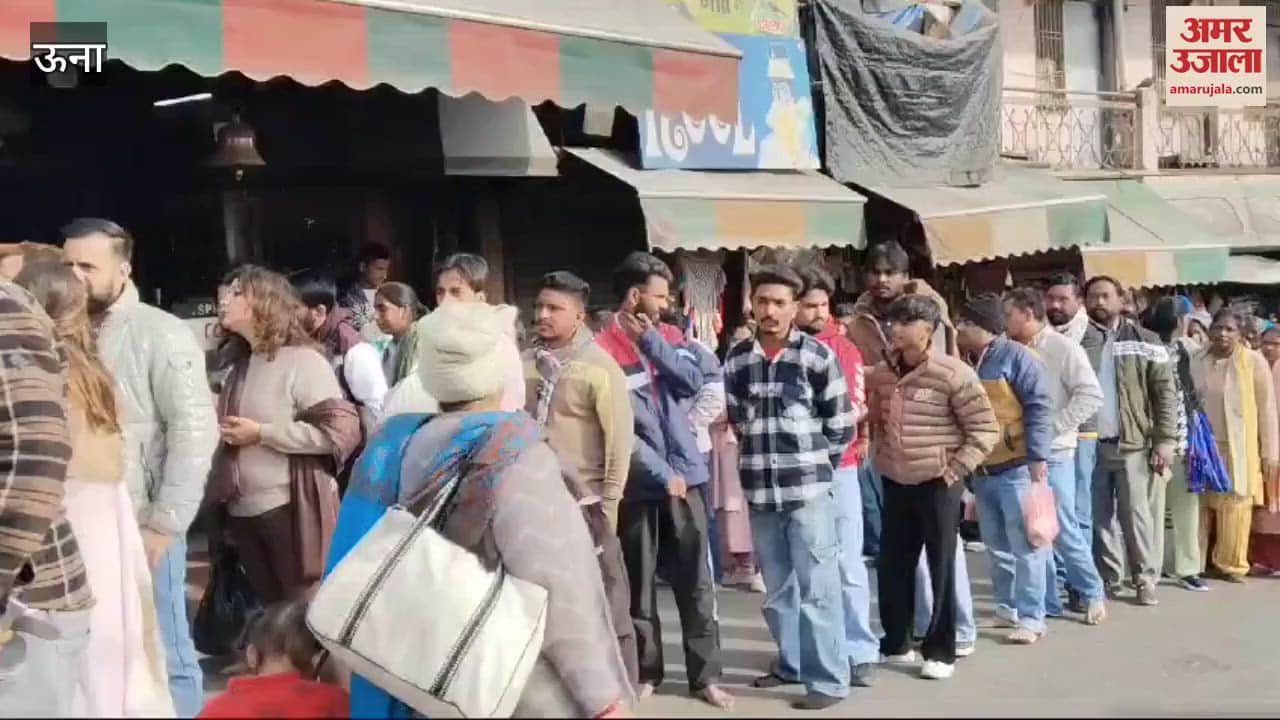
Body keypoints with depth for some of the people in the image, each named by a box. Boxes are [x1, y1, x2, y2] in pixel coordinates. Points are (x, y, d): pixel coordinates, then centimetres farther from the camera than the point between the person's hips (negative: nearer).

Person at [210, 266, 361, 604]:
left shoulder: (302, 360, -11)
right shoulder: (241, 362, 12)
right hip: (243, 510, 8)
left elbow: (342, 429, -21)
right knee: (269, 609, 17)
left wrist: (262, 433, -18)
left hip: (291, 509, -8)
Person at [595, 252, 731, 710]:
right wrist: (661, 473, -15)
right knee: (640, 584, 10)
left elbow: (694, 380, -7)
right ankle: (646, 670, 25)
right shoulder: (603, 349, -12)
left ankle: (706, 675, 16)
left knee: (697, 582, 7)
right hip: (639, 483, -4)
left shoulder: (667, 336, 8)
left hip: (683, 475, 4)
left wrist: (651, 341, -13)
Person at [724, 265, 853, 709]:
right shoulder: (736, 360, 5)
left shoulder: (818, 356, -5)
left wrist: (814, 467, 3)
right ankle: (792, 664, 30)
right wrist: (761, 458, 9)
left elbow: (841, 424, -1)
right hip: (760, 491, 4)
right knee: (777, 588, 15)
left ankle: (829, 679, 8)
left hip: (809, 490, -4)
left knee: (817, 588, -1)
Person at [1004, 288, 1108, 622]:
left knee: (1062, 529, -2)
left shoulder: (1063, 348, -7)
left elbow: (1091, 396, -14)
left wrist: (1050, 427, -17)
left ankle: (1092, 593, 18)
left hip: (1052, 453, -5)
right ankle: (1046, 602, 18)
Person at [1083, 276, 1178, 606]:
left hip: (1132, 443, -2)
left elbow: (1165, 393, 1)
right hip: (1088, 444, 2)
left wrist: (1164, 439, -7)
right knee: (1099, 517, 8)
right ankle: (1107, 579, 18)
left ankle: (1145, 579, 13)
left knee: (1136, 515, 2)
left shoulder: (1145, 342, 3)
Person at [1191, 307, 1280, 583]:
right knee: (1202, 505, 7)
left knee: (1234, 507, 4)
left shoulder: (1254, 361, -6)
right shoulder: (1197, 361, 1)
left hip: (1238, 449, -2)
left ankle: (1231, 563, 17)